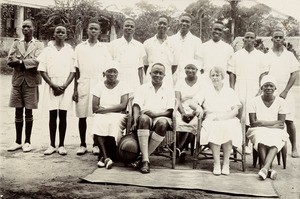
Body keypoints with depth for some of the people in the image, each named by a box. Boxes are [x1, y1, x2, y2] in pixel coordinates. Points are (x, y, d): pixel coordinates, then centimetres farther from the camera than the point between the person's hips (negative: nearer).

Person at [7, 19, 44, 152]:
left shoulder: (39, 45, 5)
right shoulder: (16, 43, 12)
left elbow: (37, 61, -12)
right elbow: (10, 61, -1)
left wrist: (20, 61, -13)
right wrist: (28, 62, -13)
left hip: (31, 81, -2)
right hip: (17, 80, 3)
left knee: (28, 112, 2)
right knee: (18, 112, 7)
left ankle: (27, 141, 13)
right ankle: (18, 141, 17)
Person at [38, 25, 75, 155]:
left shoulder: (70, 51, 6)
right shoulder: (47, 50, 6)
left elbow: (73, 71, 3)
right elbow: (42, 70, 1)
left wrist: (64, 86, -10)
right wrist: (53, 85, -9)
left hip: (65, 87, 0)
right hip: (51, 86, 0)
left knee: (63, 115, 2)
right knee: (52, 115, 2)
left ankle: (61, 145, 8)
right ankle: (52, 145, 9)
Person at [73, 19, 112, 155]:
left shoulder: (104, 49, 8)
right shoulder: (80, 48, 10)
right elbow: (76, 70, 9)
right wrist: (75, 89, 3)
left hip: (99, 84, -1)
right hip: (83, 84, 1)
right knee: (82, 116, 3)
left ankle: (96, 144, 10)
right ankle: (82, 145, 13)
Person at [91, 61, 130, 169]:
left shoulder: (123, 86, 7)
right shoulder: (99, 86, 10)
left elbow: (123, 105, -7)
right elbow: (95, 108, 0)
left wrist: (105, 109, -12)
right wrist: (114, 109, -9)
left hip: (118, 116, -1)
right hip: (102, 116, 1)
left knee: (114, 123, -34)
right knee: (99, 123, -33)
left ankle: (102, 157, -22)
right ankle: (106, 157, -35)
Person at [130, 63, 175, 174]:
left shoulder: (169, 91, 18)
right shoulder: (143, 88, 18)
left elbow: (170, 111, 6)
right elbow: (136, 106, 3)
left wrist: (156, 113, -14)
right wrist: (135, 121, -16)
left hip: (161, 118, 0)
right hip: (146, 117, 0)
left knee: (162, 123, -37)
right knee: (143, 118, -37)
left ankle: (143, 157, -27)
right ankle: (145, 160, -39)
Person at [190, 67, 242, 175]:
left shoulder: (230, 92, 18)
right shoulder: (206, 91, 19)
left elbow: (235, 110, 6)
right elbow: (192, 103, 10)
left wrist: (222, 117, -11)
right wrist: (198, 107, -13)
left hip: (228, 120, 0)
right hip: (211, 120, 0)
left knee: (228, 128, -35)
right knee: (214, 128, -35)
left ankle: (226, 163, -25)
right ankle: (216, 163, -30)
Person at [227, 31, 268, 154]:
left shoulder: (260, 56, 10)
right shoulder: (236, 55, 10)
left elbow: (263, 74, 6)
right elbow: (232, 74, 7)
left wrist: (261, 90, -4)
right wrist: (231, 89, -2)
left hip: (254, 90, 0)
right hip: (239, 89, 0)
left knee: (250, 118, -1)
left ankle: (246, 144, 8)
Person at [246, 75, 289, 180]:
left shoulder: (281, 102, 3)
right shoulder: (254, 101, 0)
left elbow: (281, 124, -3)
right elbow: (253, 123, -7)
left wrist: (261, 122, -14)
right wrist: (274, 123, -10)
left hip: (276, 132, 1)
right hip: (258, 132, -1)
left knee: (276, 140, -33)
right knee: (261, 137, -34)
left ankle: (265, 168, -46)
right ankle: (269, 169, -38)